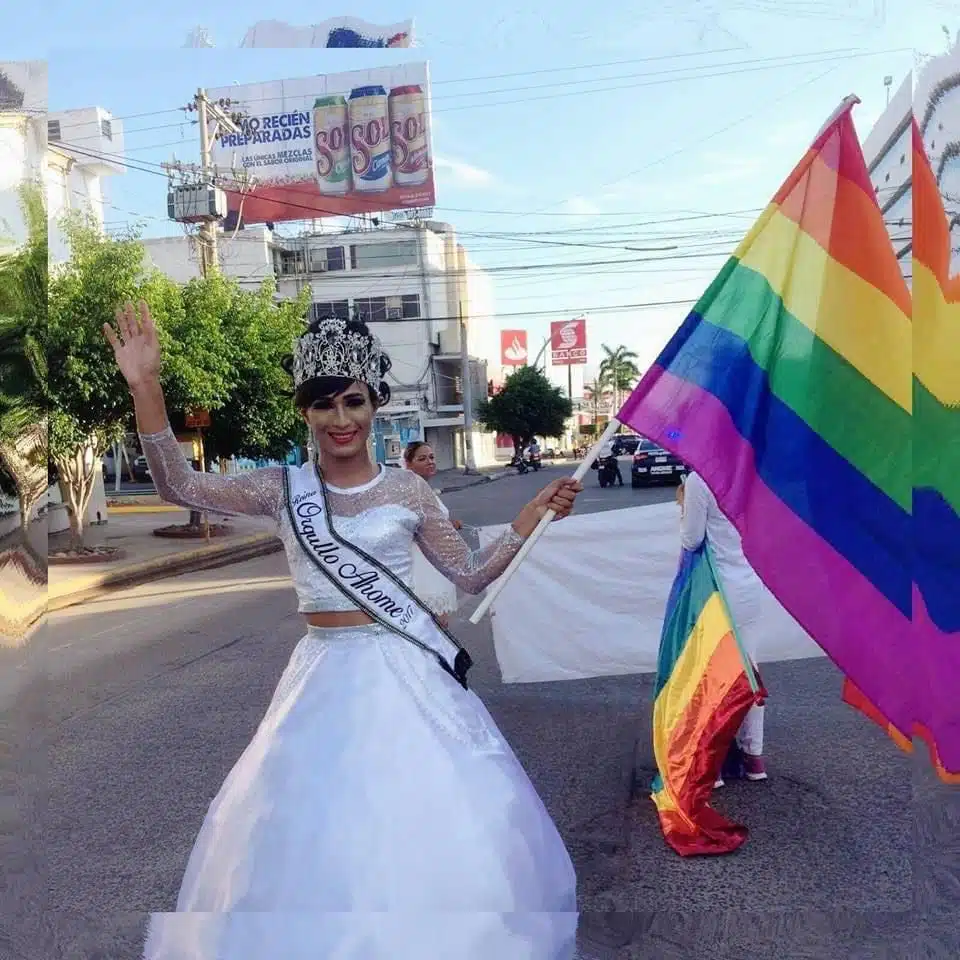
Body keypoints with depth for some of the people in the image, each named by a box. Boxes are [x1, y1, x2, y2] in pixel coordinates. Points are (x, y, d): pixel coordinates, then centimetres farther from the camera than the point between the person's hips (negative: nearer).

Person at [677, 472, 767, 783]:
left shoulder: (698, 479, -15)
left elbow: (692, 540, -9)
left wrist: (683, 505, 7)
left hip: (720, 591, -6)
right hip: (751, 587, 6)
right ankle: (753, 754, 25)